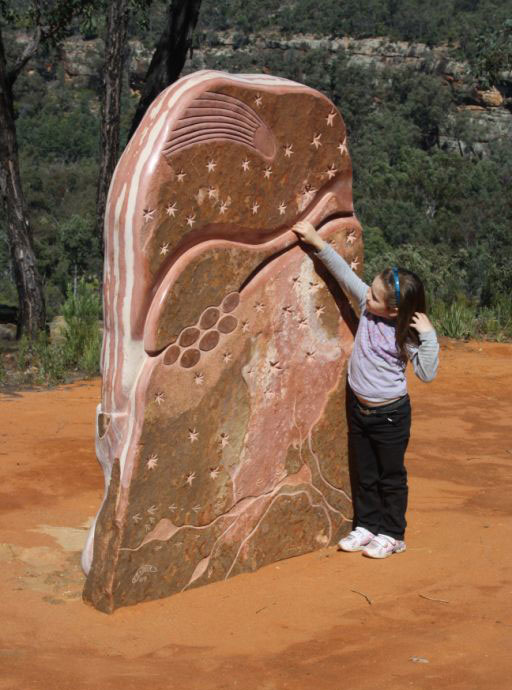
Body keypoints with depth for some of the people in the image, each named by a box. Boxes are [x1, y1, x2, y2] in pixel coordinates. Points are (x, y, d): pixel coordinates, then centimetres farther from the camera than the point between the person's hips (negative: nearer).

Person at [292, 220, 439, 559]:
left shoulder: (405, 334, -19)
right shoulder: (367, 306, -7)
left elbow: (427, 373, -24)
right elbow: (344, 272, -5)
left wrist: (428, 335, -32)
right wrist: (316, 241, -8)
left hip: (390, 414, -5)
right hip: (359, 408, 5)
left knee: (391, 477, 9)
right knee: (365, 475, 16)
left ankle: (392, 535, 23)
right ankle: (367, 526, 30)